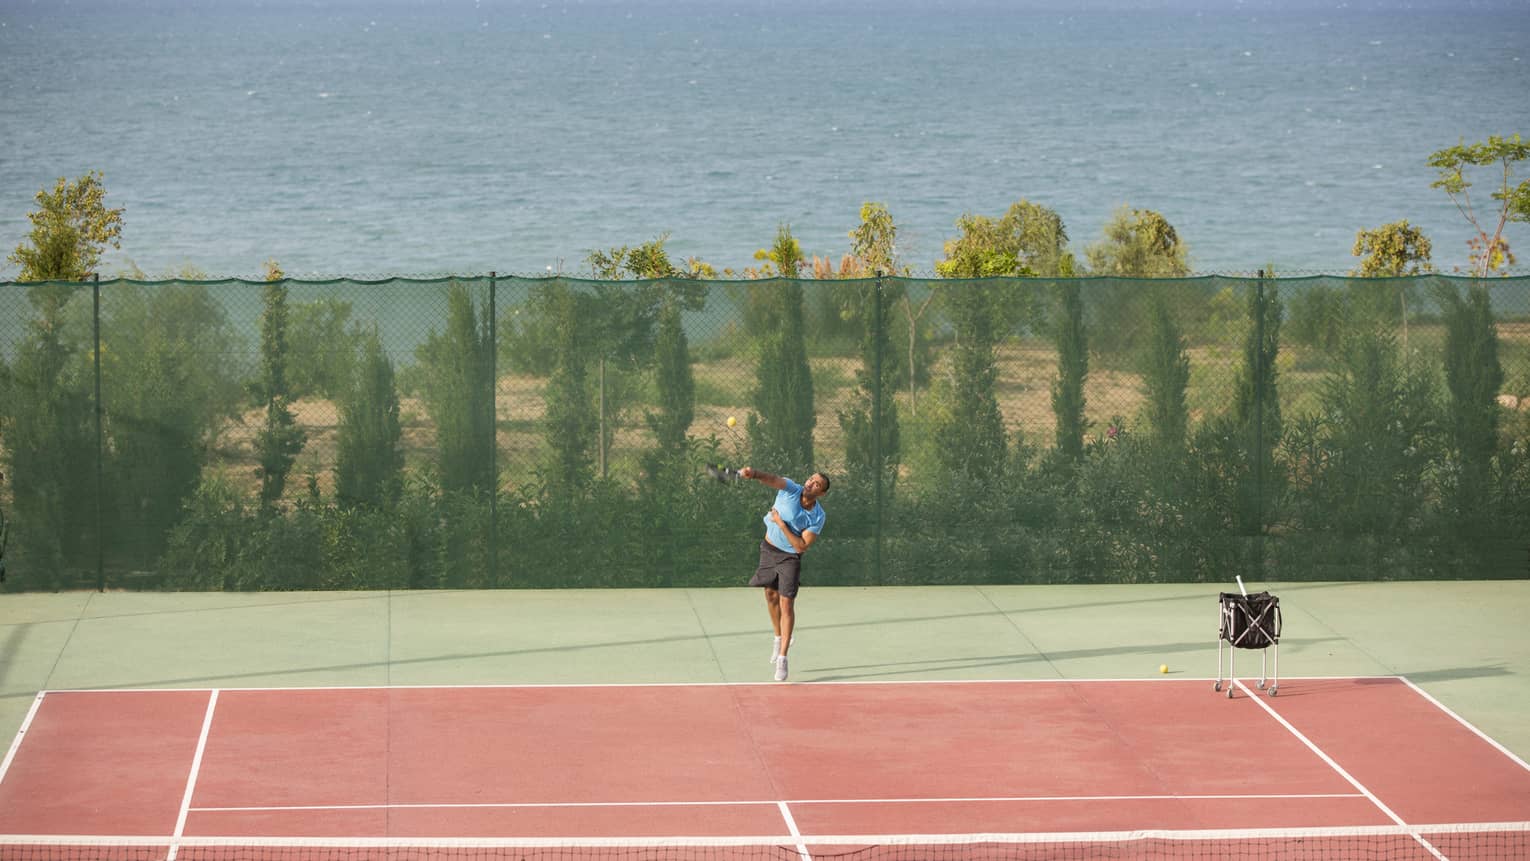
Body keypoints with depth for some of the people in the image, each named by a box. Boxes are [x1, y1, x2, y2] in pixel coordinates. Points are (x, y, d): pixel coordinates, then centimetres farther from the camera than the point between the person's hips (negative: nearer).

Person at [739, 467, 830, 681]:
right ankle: (780, 637, 40)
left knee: (786, 603, -9)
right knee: (771, 595, 14)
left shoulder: (818, 517, -18)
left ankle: (782, 659, -8)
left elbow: (802, 546, -23)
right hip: (769, 549, 3)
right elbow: (771, 479, -36)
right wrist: (754, 473, -57)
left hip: (790, 557, -3)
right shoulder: (790, 490, -16)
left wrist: (781, 524, -28)